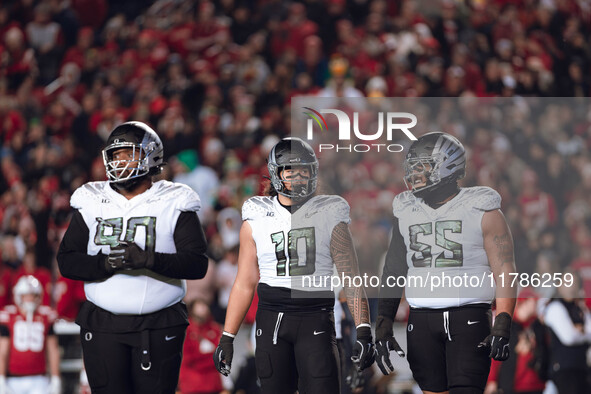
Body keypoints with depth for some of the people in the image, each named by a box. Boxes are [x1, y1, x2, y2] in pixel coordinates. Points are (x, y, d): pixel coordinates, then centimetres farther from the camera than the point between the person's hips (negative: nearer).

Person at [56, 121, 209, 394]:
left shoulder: (174, 205, 0)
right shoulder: (91, 204, 8)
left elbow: (197, 264, -10)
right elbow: (66, 261, 2)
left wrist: (147, 259, -24)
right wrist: (105, 264, -17)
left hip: (159, 327, -2)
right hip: (102, 325, 2)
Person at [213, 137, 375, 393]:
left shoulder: (329, 216, 3)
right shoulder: (257, 218, 7)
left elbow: (351, 278, 1)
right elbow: (245, 283, 11)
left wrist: (363, 331, -8)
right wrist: (226, 338, 7)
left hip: (316, 317, -2)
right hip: (271, 319, 2)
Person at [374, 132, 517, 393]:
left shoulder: (481, 211, -1)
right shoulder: (406, 213, 13)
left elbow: (504, 271, -5)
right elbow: (393, 272, 16)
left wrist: (502, 328, -16)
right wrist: (383, 328, 9)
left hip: (468, 319, -5)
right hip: (421, 321, 5)